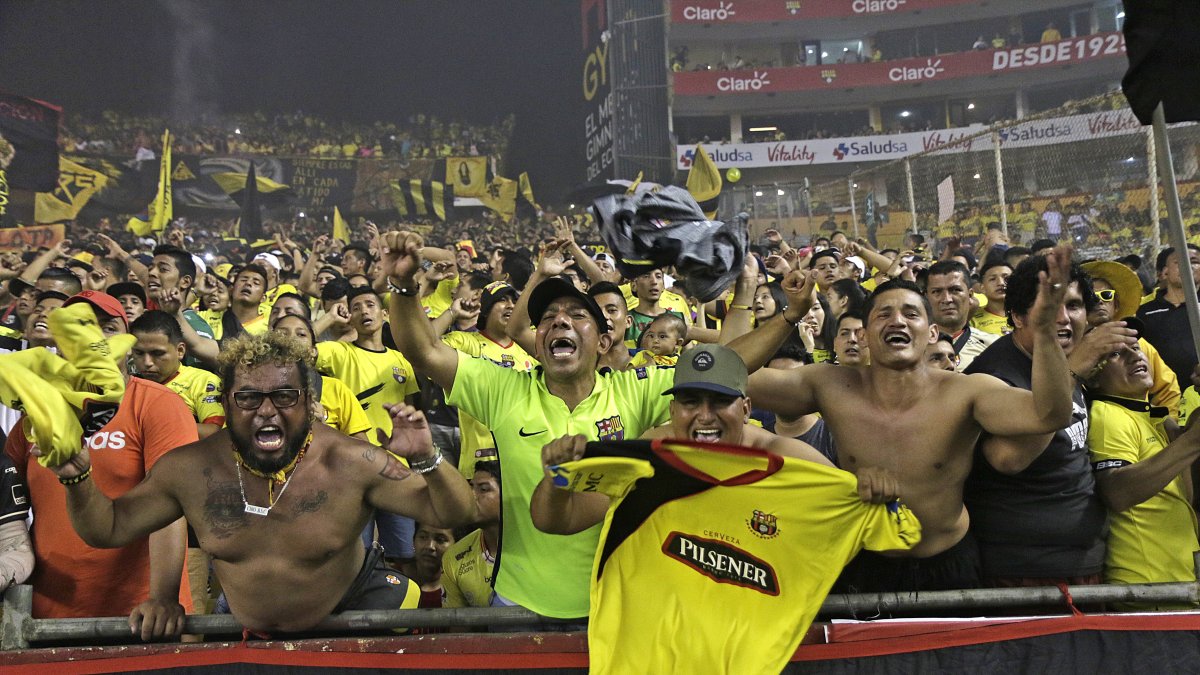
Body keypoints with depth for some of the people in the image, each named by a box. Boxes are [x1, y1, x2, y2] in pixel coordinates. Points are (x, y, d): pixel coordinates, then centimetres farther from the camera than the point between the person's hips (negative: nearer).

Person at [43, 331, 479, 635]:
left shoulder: (349, 463, -25)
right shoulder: (189, 469, -15)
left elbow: (454, 514, -23)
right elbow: (107, 529, -2)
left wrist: (426, 461, -43)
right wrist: (78, 480, -22)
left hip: (352, 609, -2)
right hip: (246, 631, 2)